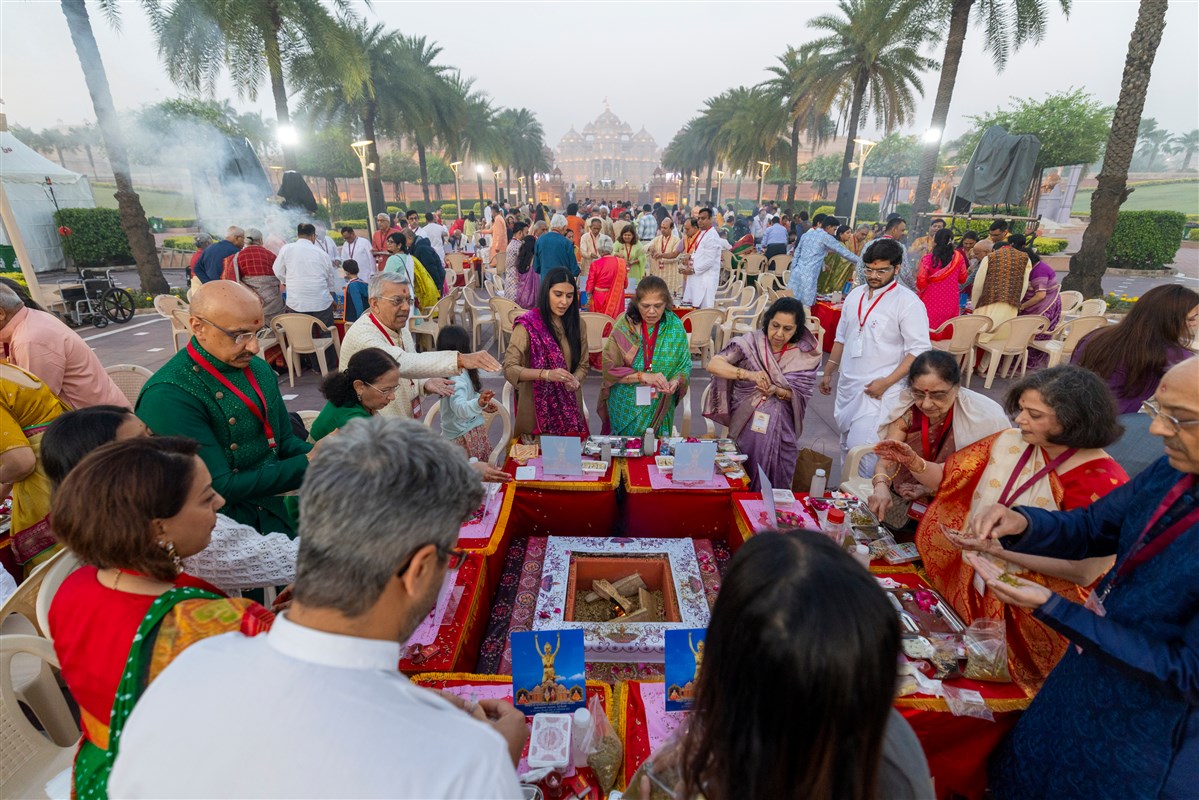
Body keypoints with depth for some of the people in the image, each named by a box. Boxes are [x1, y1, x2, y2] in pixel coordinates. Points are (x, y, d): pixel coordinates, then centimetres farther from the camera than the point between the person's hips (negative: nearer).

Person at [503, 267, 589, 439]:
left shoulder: (577, 323, 3)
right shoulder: (528, 324, -11)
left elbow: (583, 364, 10)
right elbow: (509, 369, -18)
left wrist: (575, 381, -12)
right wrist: (546, 374, -32)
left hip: (569, 405, 4)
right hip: (537, 407, -4)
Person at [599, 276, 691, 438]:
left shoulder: (675, 328, -6)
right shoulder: (624, 326, -11)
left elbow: (685, 367, -1)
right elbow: (609, 368, -13)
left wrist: (676, 382, -22)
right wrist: (643, 376, -24)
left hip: (659, 410, 1)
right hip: (625, 409, -1)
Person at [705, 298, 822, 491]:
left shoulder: (805, 355, -2)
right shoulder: (751, 342, -9)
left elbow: (801, 395, -1)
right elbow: (713, 365, -17)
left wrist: (777, 391, -21)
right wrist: (749, 374, -30)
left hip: (780, 427, 2)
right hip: (747, 422, -1)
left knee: (774, 479, 4)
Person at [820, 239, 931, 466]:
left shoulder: (908, 302, -11)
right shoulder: (855, 294, 9)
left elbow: (919, 351, -13)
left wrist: (886, 383, -19)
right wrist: (828, 372, 17)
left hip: (876, 391, -6)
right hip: (847, 386, 7)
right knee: (847, 446, 16)